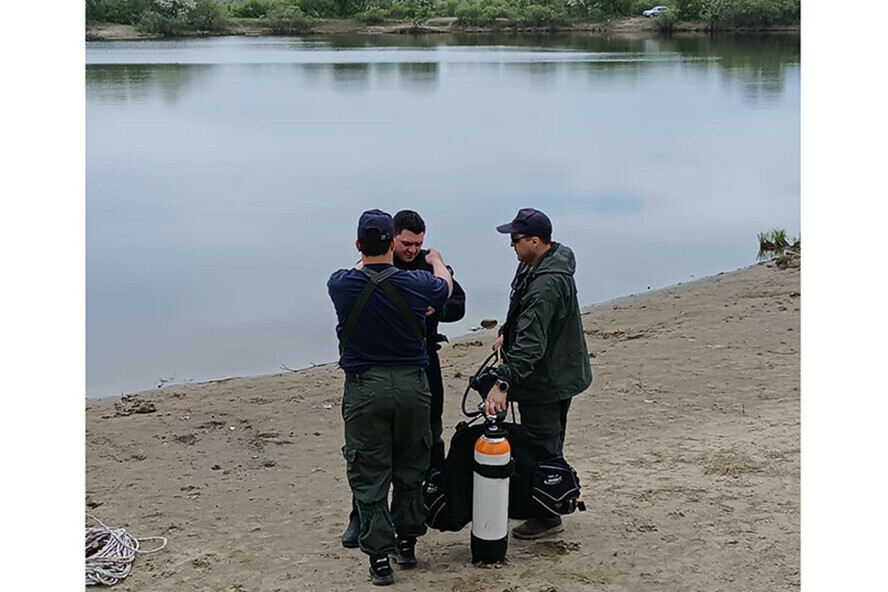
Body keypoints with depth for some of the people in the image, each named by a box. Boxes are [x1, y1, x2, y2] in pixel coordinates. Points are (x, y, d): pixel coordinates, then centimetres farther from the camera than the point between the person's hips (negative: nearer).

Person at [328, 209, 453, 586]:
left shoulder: (341, 284, -9)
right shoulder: (416, 284, -9)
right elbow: (446, 288, 16)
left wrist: (367, 258, 38)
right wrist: (436, 261, 37)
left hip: (364, 388, -1)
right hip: (411, 385, 1)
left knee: (368, 476, 6)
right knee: (410, 469, 18)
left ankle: (379, 557, 7)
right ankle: (407, 544, 28)